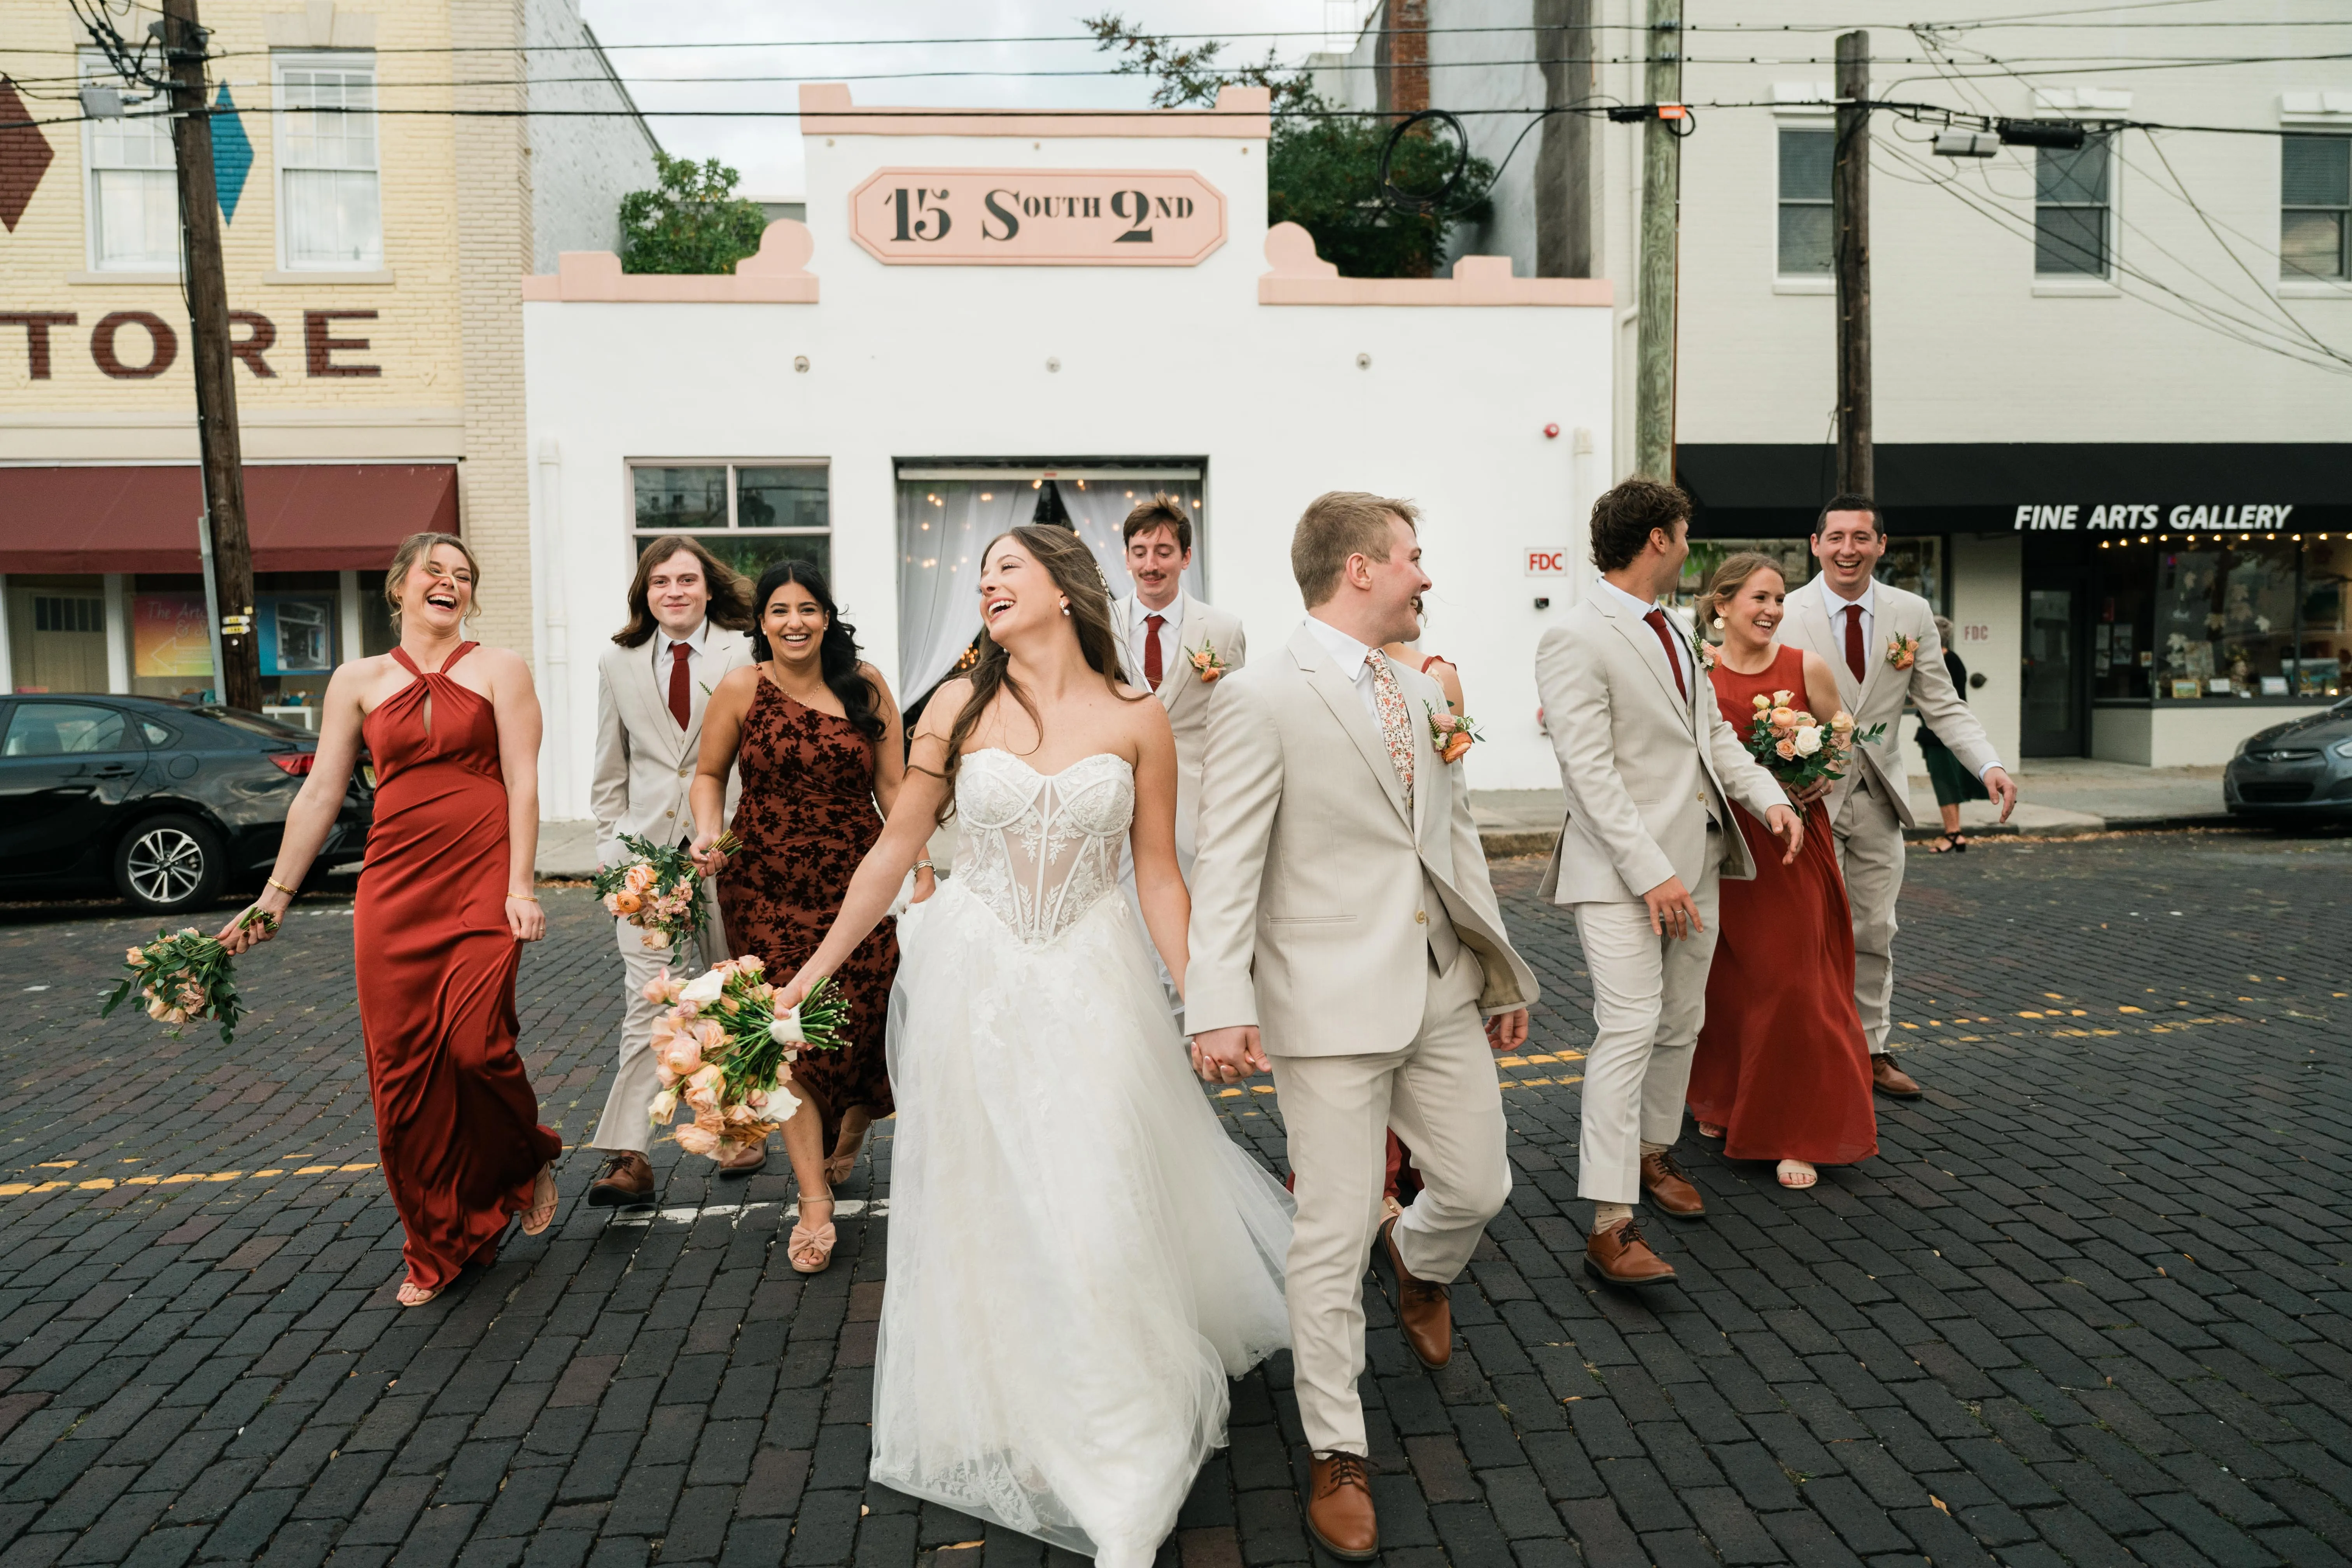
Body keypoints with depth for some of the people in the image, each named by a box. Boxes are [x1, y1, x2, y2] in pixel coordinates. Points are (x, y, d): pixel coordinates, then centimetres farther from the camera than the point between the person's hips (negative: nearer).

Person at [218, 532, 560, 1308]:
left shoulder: (500, 669, 5)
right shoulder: (358, 680, 12)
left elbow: (522, 782, -2)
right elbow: (320, 793, 12)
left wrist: (519, 886, -10)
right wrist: (276, 894, 9)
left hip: (482, 878, -3)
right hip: (394, 885, 3)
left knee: (474, 1043, -16)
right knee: (403, 1068, 2)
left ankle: (529, 1161, 17)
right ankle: (439, 1247, 17)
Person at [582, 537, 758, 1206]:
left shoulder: (743, 657, 1)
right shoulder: (618, 663, 11)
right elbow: (610, 770, 15)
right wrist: (612, 845, 8)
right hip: (647, 849, 1)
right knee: (649, 1000, -6)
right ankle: (628, 1156, -6)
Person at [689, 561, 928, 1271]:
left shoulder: (866, 686, 3)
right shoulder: (742, 689, 1)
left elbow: (894, 784, 5)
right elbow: (710, 773, 10)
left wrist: (919, 859, -1)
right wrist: (707, 837, -7)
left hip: (858, 881, 1)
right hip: (767, 886, -1)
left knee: (862, 1024, 0)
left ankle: (850, 1133, 36)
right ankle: (815, 1202, 3)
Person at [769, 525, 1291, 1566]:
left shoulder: (1135, 719, -2)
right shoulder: (960, 706, -1)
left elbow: (1159, 874, 2)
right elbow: (897, 846, 5)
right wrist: (818, 966, 6)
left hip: (1093, 983, -1)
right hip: (973, 980, 1)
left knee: (1100, 1210, 0)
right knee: (985, 1211, 12)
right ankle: (1007, 1418, 37)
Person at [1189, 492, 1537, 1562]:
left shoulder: (1421, 692, 13)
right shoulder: (1260, 699, -11)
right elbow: (1226, 865, -15)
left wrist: (1501, 971, 20)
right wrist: (1220, 1008, -24)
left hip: (1442, 990, 7)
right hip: (1332, 1000, -7)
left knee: (1479, 1188, 14)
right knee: (1334, 1235, 2)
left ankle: (1416, 1261, 51)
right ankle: (1336, 1454, 21)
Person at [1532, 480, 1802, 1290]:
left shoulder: (1671, 632, 15)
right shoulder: (1577, 639, -14)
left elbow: (1713, 731, 19)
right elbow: (1591, 771, -19)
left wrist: (1768, 796, 1)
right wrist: (1650, 873, -22)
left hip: (1695, 862, 9)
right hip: (1621, 869, -9)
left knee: (1681, 1025, 16)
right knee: (1629, 1031, -13)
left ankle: (1652, 1153, 35)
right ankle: (1610, 1224, -11)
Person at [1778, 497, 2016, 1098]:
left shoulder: (1912, 613, 2)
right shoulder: (1786, 615, -8)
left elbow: (1941, 704, 3)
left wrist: (1989, 765, -11)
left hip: (1879, 797, 4)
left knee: (1874, 932, 13)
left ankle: (1872, 1052, 27)